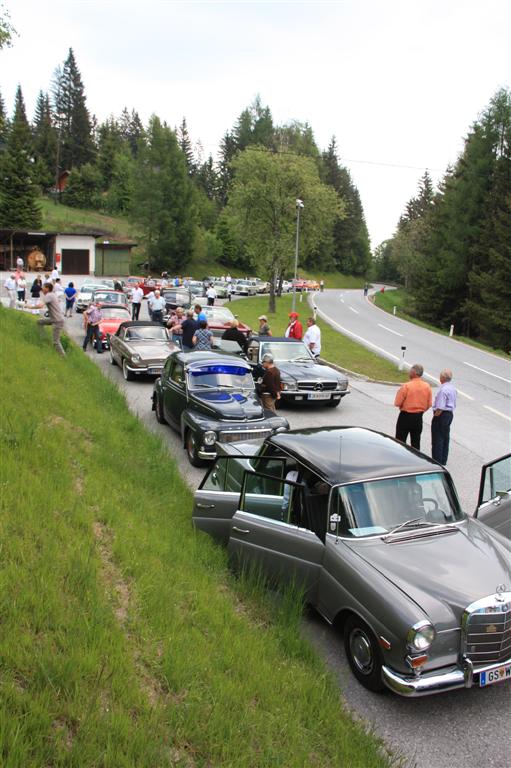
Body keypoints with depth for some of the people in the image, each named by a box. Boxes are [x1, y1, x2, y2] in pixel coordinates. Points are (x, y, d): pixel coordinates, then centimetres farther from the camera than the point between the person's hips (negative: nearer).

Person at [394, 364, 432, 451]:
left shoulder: (406, 386, -18)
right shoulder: (427, 386, -3)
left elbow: (397, 403, -15)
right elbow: (429, 404, 3)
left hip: (405, 416, -5)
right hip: (419, 417, 5)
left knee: (400, 441, 4)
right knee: (416, 442, 14)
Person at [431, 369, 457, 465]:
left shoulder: (443, 389, -22)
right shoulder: (453, 388, 8)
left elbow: (440, 408, -24)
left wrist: (435, 416, -13)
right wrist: (450, 413, 19)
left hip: (442, 415, -10)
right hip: (450, 414, 10)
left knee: (437, 439, -1)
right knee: (445, 438, 16)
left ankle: (437, 461, 4)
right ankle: (443, 461, 24)